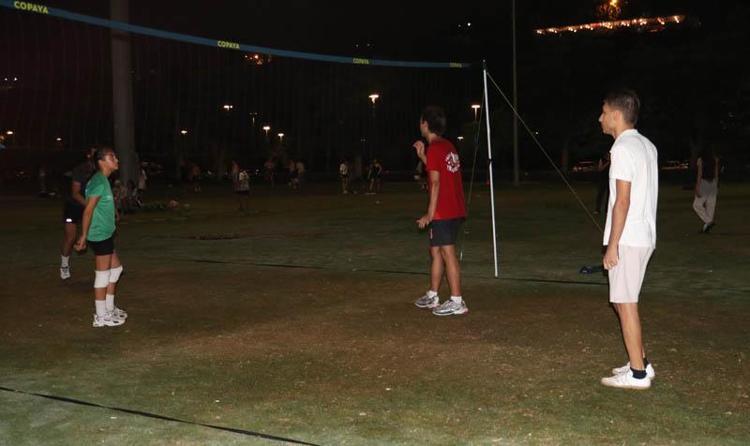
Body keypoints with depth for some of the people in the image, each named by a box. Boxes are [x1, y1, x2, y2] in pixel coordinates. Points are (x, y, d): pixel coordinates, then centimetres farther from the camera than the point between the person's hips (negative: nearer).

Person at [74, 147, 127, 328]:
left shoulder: (103, 180, 13)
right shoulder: (99, 182, -18)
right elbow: (88, 211, -19)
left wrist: (85, 236, 19)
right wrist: (84, 236, -18)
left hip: (106, 234, 10)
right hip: (100, 236, -10)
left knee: (116, 268, 18)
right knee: (103, 275, -1)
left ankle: (109, 308, 29)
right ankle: (101, 316, 8)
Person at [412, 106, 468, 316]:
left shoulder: (434, 149, -13)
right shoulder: (448, 146, 14)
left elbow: (435, 183, -18)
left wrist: (429, 214, -17)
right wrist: (423, 156, 19)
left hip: (443, 212, -9)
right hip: (455, 210, 9)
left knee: (447, 252, -6)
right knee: (436, 250, 16)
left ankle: (457, 302, -4)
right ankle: (432, 296, 23)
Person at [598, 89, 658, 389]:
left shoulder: (623, 148, -15)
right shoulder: (647, 146, 13)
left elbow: (622, 201, -19)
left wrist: (612, 244, -16)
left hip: (627, 239, -9)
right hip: (644, 236, 9)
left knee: (625, 303, -2)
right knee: (625, 300, 18)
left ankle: (638, 374, 4)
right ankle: (640, 363, 24)